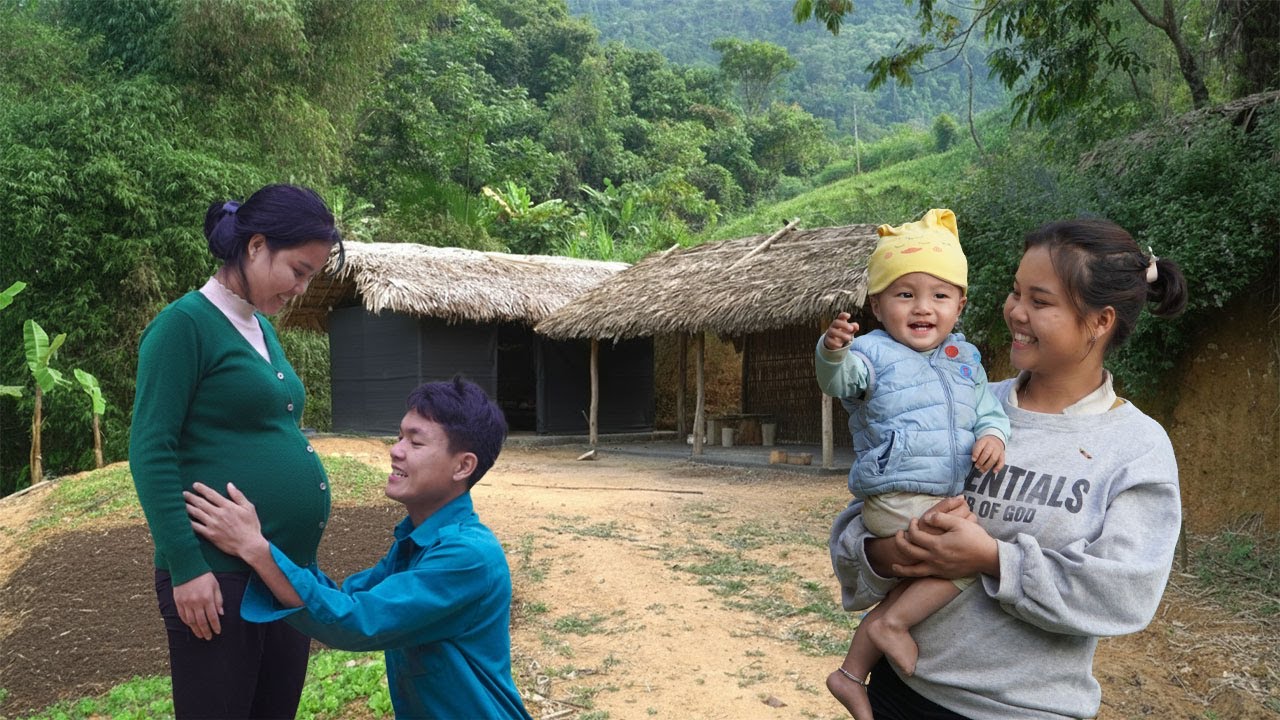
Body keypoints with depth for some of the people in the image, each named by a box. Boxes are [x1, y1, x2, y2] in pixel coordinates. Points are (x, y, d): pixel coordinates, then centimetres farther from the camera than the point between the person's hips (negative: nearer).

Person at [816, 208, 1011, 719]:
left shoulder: (964, 358, 13)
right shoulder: (874, 353, -9)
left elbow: (987, 408, 14)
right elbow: (839, 380, -28)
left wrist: (993, 434, -9)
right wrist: (834, 352, -50)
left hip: (947, 498, 8)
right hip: (897, 499, -8)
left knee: (909, 587, 14)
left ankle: (853, 672, 28)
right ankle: (893, 623, -6)